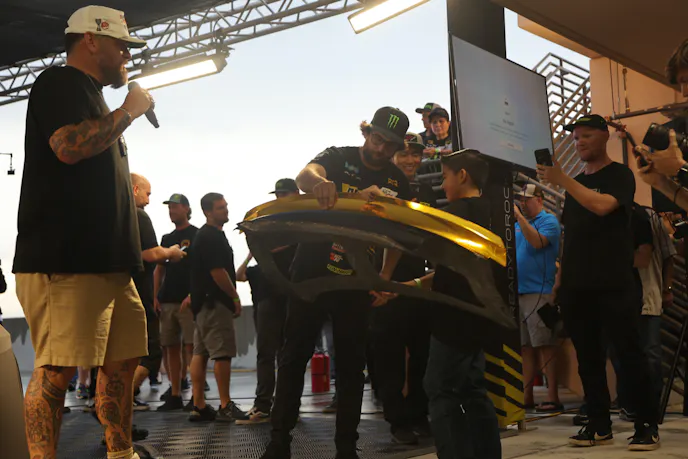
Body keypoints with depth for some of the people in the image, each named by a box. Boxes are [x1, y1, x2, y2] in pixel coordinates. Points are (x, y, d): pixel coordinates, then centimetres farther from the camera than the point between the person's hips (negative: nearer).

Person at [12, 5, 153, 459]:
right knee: (57, 368, -10)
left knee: (123, 361, 10)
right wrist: (129, 110, -10)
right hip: (64, 260, -10)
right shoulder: (60, 82, -3)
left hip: (106, 259, 10)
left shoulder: (91, 97, 26)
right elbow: (68, 145, -22)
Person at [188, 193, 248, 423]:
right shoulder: (211, 236, -14)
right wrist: (235, 297, -13)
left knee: (200, 353, 7)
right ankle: (225, 407, -4)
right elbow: (217, 272, -19)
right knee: (222, 354, -7)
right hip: (215, 302, -10)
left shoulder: (204, 235, 20)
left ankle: (199, 406, 9)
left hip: (203, 302, 10)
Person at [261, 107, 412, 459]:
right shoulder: (339, 158, -5)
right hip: (311, 272, -2)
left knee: (352, 365, 5)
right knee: (294, 356, 1)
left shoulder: (397, 182, 4)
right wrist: (320, 183, -51)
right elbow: (305, 175, -26)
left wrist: (385, 276, -3)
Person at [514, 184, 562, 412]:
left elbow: (537, 242, -19)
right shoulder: (517, 224, 18)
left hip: (539, 291, -7)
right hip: (517, 291, 7)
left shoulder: (549, 221, -1)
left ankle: (552, 397, -5)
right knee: (526, 347, 10)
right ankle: (526, 396, 14)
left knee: (545, 345, -7)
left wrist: (519, 217, -18)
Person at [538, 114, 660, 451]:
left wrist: (562, 181, -20)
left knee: (629, 355, -5)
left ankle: (647, 425, 3)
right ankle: (599, 426, 13)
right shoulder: (576, 184, 18)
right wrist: (560, 277, 13)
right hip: (576, 287, 6)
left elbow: (602, 205, -21)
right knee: (588, 359, 7)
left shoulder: (619, 175, 0)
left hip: (612, 286, -6)